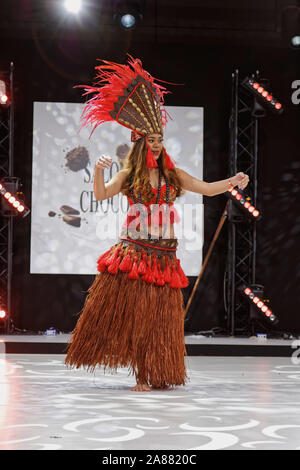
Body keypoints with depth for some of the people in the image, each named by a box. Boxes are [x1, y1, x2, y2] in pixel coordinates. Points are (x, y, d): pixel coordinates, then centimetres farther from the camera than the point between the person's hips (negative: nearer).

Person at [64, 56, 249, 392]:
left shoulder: (172, 174, 10)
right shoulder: (128, 175, 4)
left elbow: (206, 188, 10)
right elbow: (100, 195, -6)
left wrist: (231, 182, -5)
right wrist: (98, 171, -23)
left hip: (163, 255, 2)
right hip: (132, 251, -2)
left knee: (156, 315, 1)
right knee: (125, 308, -9)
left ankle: (149, 375, 7)